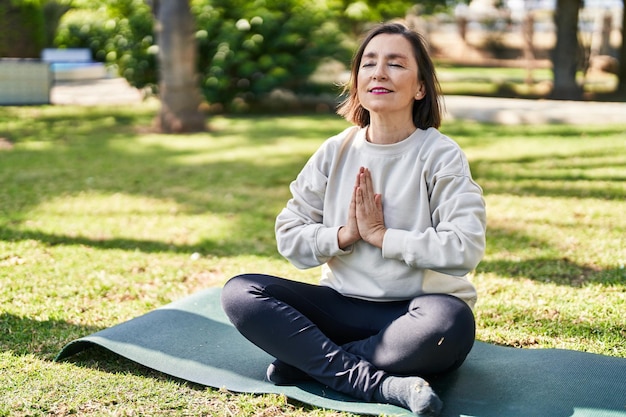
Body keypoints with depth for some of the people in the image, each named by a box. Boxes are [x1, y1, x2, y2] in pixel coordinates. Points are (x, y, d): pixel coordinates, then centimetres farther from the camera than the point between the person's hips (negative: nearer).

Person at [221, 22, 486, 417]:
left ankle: (309, 360, -18)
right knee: (240, 292, -17)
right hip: (344, 305, 4)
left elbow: (465, 249, -20)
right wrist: (343, 235, -13)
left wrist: (381, 235, -15)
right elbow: (289, 237, 3)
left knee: (451, 321, -38)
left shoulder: (441, 155, -8)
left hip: (413, 311, -3)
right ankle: (381, 384, -27)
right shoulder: (335, 152, 3)